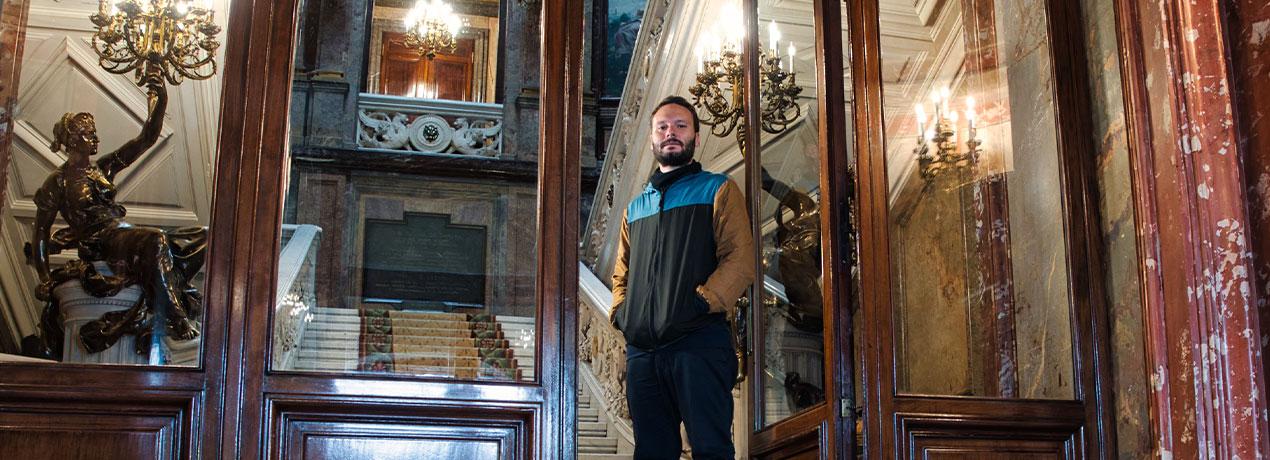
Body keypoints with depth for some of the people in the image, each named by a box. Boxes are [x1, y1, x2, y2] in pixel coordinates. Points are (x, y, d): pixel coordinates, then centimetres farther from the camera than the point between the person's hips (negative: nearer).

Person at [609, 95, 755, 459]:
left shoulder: (718, 190, 9)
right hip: (641, 348, 5)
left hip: (700, 339, -5)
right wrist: (620, 312, 8)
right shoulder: (635, 207, 25)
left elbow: (740, 260, -4)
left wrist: (700, 303, -16)